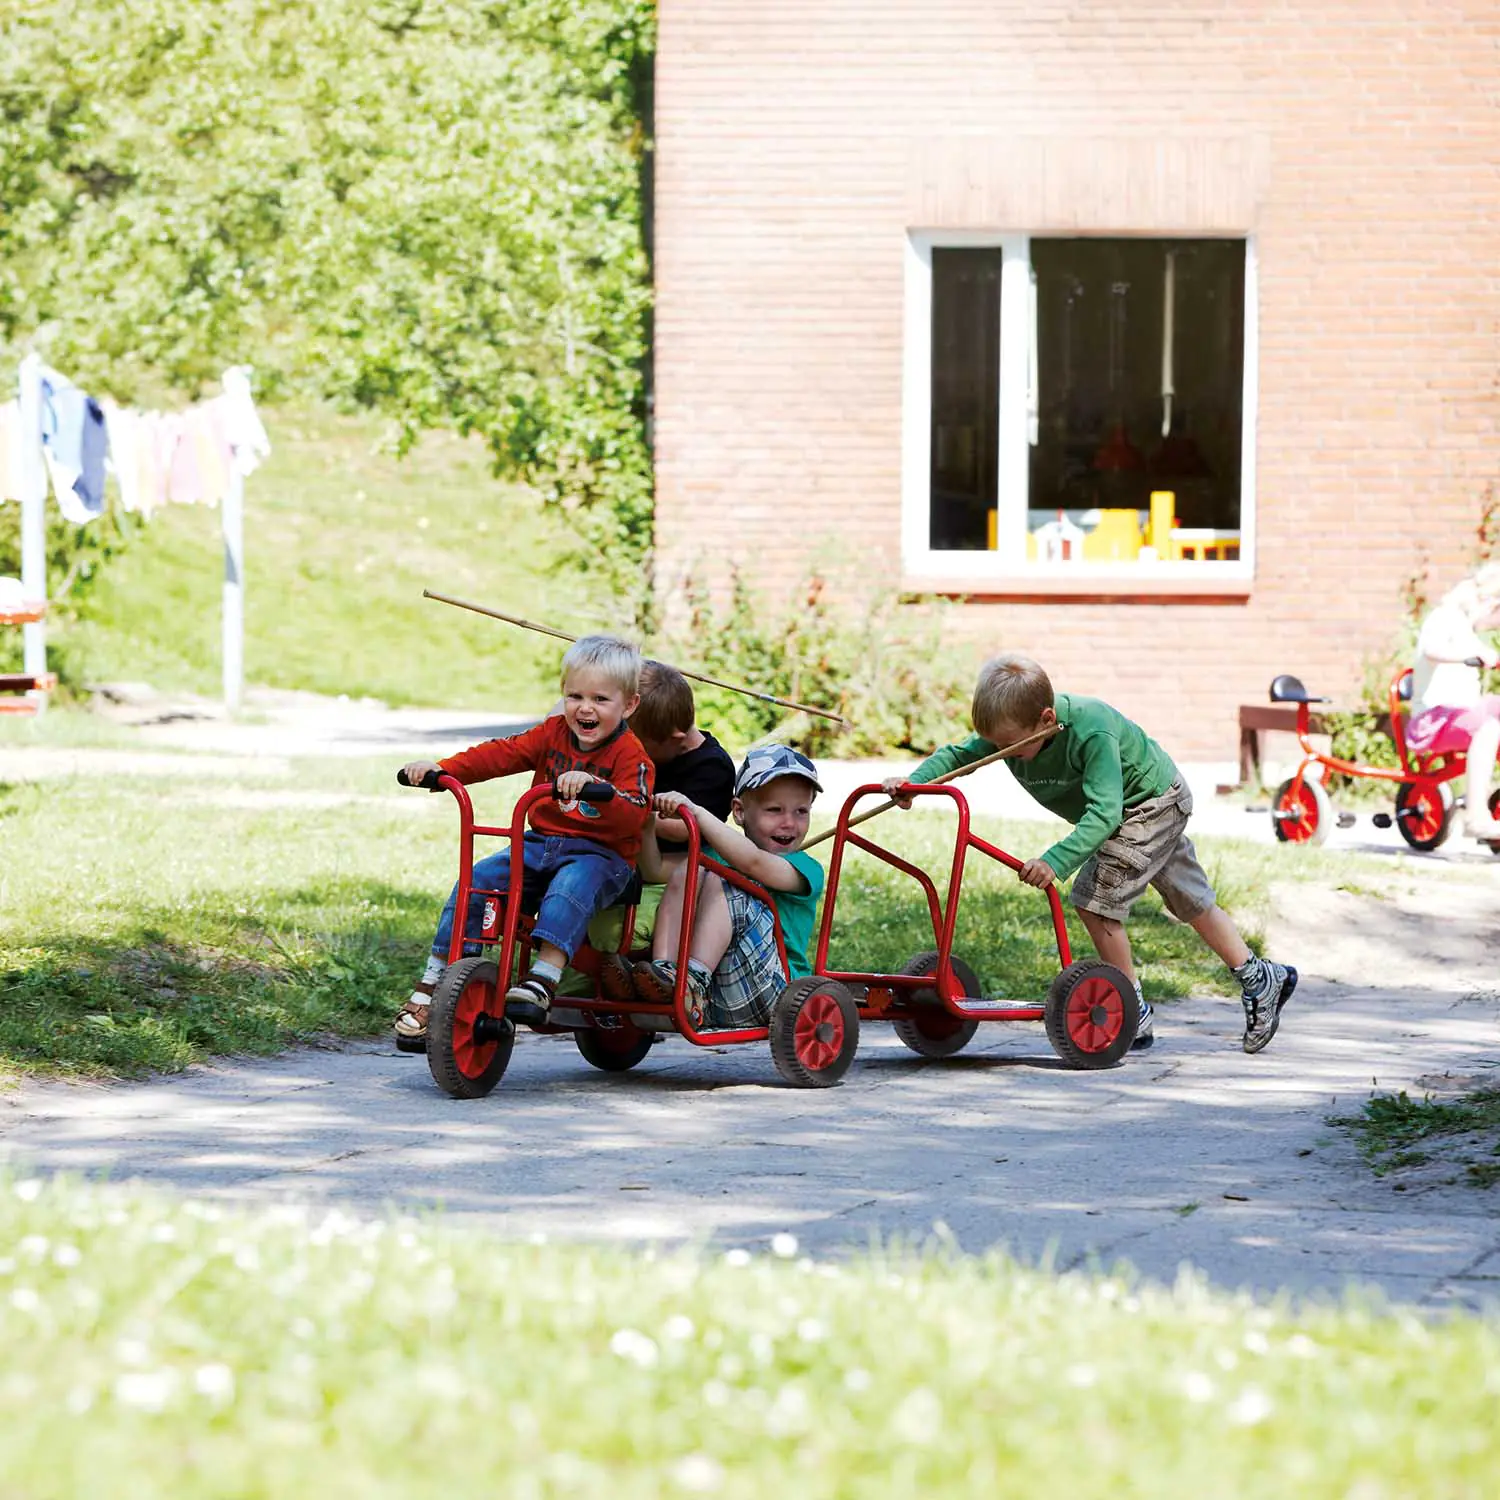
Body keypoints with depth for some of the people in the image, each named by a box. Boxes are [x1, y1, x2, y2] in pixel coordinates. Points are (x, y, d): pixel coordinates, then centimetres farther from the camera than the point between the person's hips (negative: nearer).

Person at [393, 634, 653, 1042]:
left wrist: (595, 788, -44)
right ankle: (432, 982, -10)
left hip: (601, 854, -5)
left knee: (570, 885, -39)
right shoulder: (554, 733, 8)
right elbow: (502, 754, 1)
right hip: (542, 841, 5)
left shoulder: (630, 756, -9)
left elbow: (633, 817, -24)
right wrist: (441, 769, -11)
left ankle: (542, 981, -51)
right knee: (475, 881, -14)